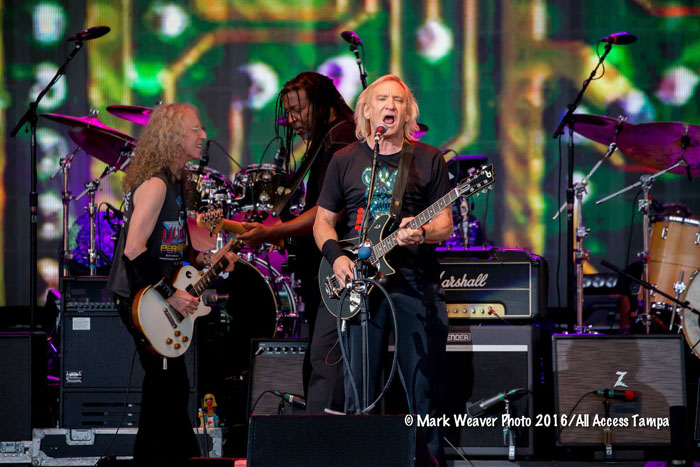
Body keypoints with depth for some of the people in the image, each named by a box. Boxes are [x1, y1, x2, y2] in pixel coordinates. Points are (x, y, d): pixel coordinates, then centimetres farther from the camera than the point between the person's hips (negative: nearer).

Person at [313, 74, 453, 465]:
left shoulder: (429, 160, 7)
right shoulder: (345, 161, 11)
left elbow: (445, 225, 5)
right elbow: (324, 220, 14)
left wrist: (421, 234, -17)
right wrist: (336, 256, -5)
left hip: (417, 282, -1)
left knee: (425, 387, -3)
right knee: (360, 390, 0)